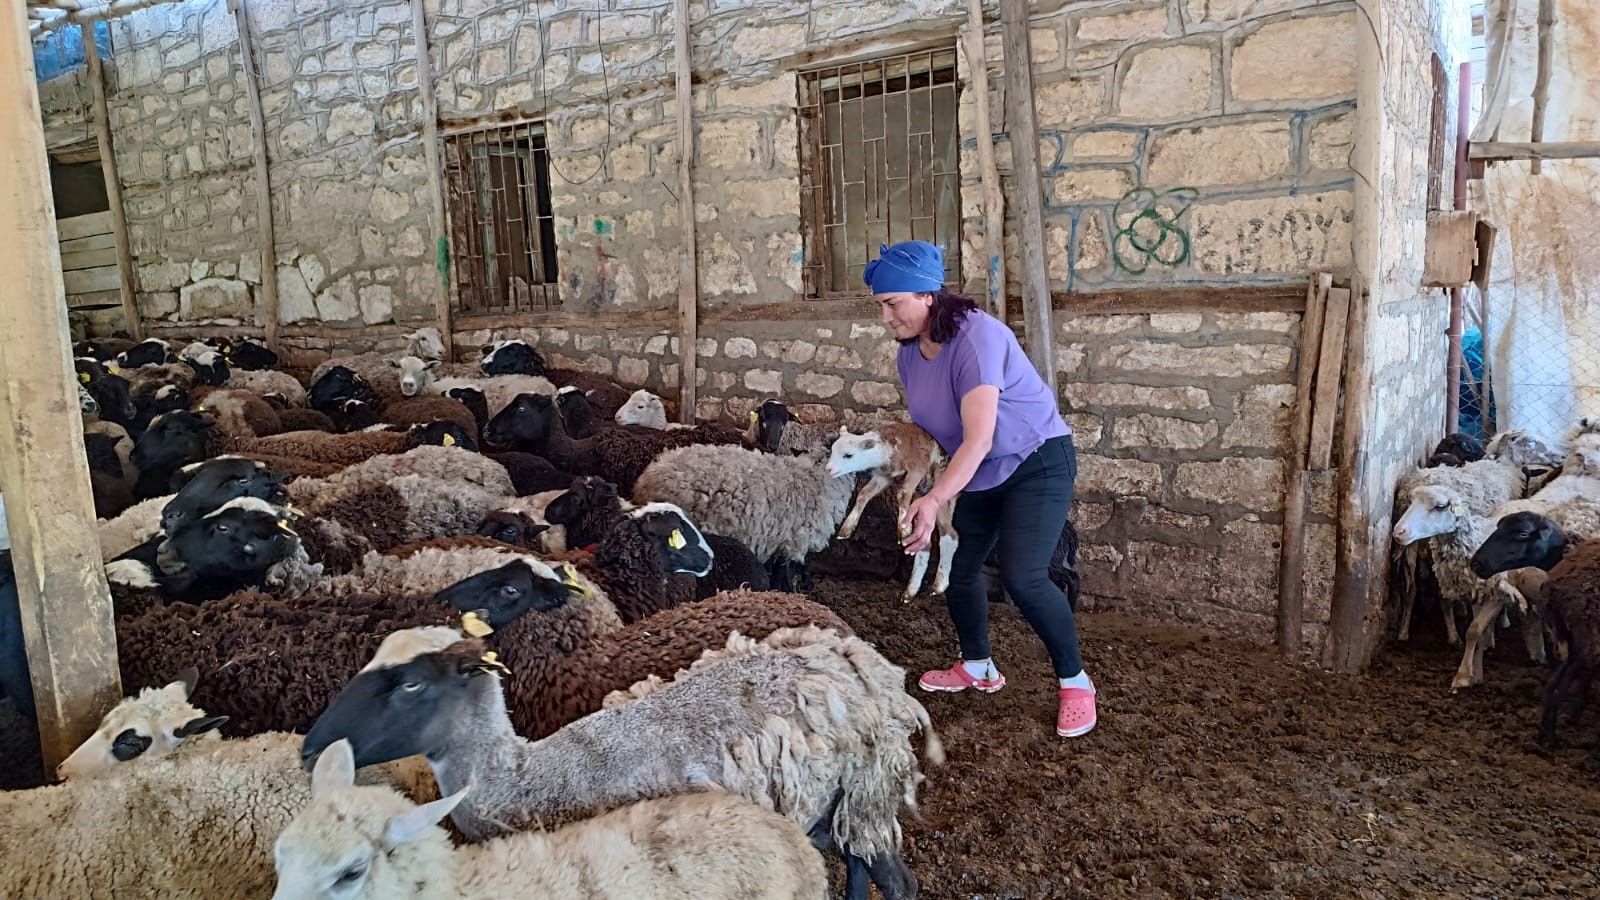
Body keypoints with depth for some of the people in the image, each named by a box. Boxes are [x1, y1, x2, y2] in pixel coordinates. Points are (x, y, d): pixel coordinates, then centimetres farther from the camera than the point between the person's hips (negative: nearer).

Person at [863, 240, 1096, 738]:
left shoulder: (976, 337, -29)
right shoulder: (910, 353, -3)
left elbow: (979, 438, -37)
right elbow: (927, 424, 6)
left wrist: (934, 500, -46)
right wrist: (914, 488, -4)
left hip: (1037, 462, -8)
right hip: (979, 473, 9)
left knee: (1022, 576, -20)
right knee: (959, 568, 13)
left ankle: (1075, 681, 0)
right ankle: (978, 667, 34)